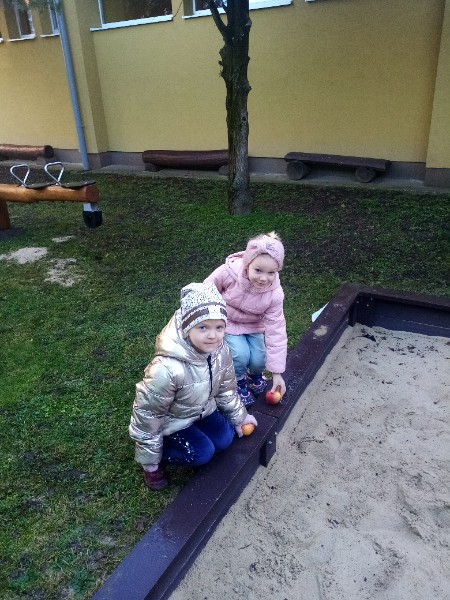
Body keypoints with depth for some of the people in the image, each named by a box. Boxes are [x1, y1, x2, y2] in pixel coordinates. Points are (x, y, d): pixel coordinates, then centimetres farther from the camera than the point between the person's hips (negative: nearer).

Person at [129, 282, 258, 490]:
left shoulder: (220, 350, -21)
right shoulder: (167, 369, -42)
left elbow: (226, 388, 1)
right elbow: (146, 413, -27)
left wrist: (239, 416, 12)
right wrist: (150, 460, -16)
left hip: (201, 410, 6)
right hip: (170, 420, -6)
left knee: (224, 439, -3)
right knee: (202, 452, -16)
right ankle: (157, 451, 5)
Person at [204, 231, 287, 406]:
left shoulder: (274, 293, -29)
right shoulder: (228, 273, -36)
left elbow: (276, 331, -22)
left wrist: (277, 372, -18)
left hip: (253, 326, 2)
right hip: (226, 322, -2)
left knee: (258, 361, -13)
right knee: (241, 354, -22)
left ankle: (255, 375, 26)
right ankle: (239, 382, 12)